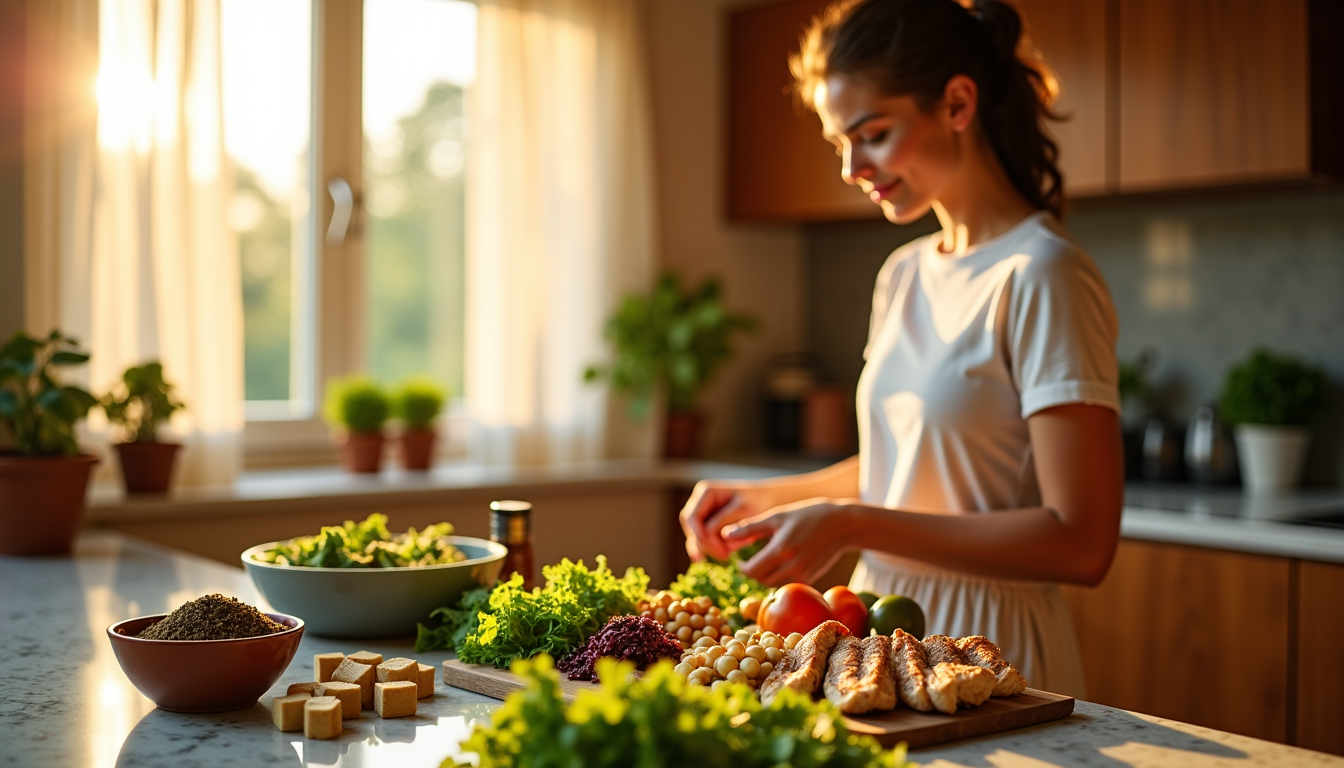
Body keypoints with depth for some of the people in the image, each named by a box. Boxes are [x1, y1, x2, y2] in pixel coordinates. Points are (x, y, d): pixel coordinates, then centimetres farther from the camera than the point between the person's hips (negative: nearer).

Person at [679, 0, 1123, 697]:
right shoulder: (903, 274, 7)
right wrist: (767, 498, 5)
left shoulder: (1042, 278, -18)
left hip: (991, 649, -7)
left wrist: (853, 524, -24)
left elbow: (1080, 543, -22)